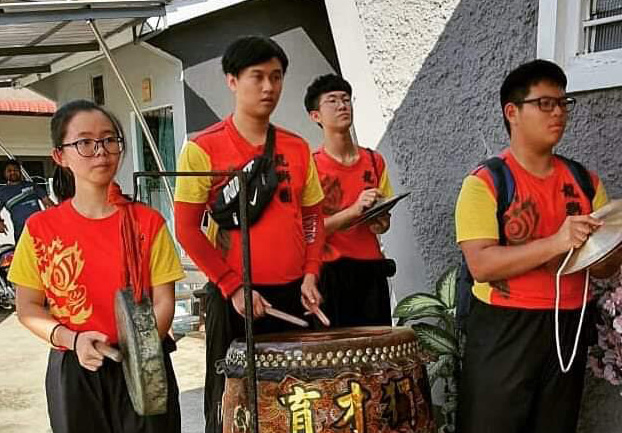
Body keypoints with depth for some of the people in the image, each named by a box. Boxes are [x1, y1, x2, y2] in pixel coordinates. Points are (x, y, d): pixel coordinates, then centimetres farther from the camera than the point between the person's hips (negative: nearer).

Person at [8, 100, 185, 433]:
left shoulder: (148, 222, -3)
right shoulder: (41, 228, -2)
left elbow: (164, 300, -4)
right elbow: (28, 308, 2)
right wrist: (73, 340, -16)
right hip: (73, 370, 1)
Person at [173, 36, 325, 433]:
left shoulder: (297, 148, 7)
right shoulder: (203, 149, -7)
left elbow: (313, 218, 12)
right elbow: (187, 230, -8)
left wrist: (311, 275, -1)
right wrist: (233, 287, -13)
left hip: (294, 295, 4)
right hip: (234, 299, -4)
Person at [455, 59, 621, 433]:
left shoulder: (586, 182, 6)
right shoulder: (485, 182, -9)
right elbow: (481, 264, -19)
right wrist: (556, 242, -27)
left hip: (569, 328, 5)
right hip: (504, 329, -5)